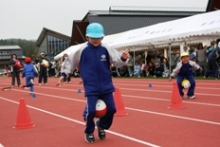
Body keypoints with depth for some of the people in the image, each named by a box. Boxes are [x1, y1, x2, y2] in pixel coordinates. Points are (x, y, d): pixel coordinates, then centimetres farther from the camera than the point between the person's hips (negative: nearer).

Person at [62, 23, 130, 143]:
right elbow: (71, 60, 4)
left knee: (111, 109, 5)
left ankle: (101, 125, 34)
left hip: (106, 86, 3)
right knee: (91, 111, -10)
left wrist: (123, 58, -24)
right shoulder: (82, 50, -7)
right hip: (91, 87, -3)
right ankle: (89, 132, 17)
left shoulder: (106, 49, -3)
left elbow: (117, 61, -3)